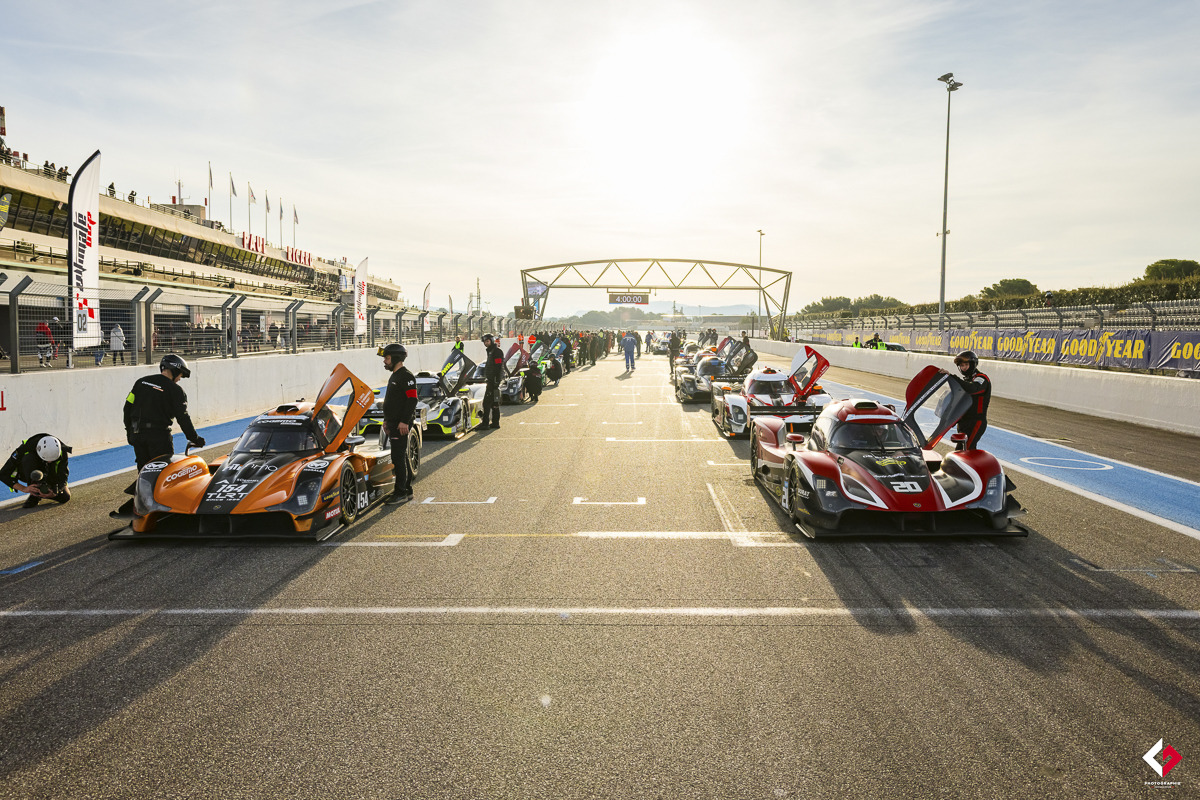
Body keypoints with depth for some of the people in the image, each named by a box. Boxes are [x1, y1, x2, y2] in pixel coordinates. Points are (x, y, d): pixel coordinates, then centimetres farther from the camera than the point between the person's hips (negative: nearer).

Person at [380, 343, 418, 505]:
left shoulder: (406, 376, -13)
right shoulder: (394, 376, 19)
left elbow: (412, 400, -21)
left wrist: (404, 421, -24)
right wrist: (387, 420, 22)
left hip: (401, 425, -10)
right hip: (393, 424, 10)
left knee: (398, 458, -10)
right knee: (402, 457, 14)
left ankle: (401, 493, -6)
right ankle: (407, 490, 20)